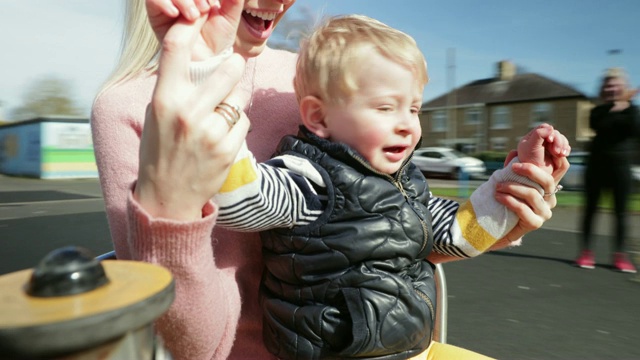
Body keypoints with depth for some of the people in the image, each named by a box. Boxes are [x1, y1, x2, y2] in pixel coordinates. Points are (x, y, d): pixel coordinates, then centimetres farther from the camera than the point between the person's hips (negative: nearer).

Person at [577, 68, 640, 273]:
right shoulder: (599, 111, 9)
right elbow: (596, 125, -14)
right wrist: (613, 107, -19)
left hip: (621, 165, 0)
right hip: (597, 164, 0)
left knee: (621, 212, 0)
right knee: (590, 209, 0)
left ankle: (620, 255, 6)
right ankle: (586, 252, 5)